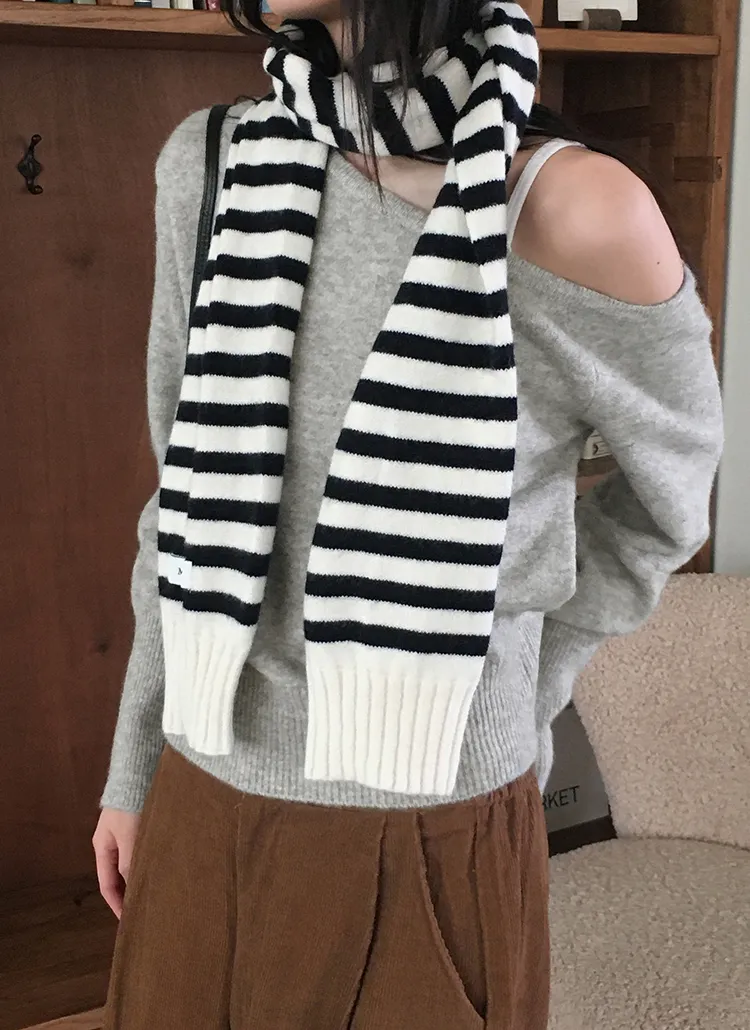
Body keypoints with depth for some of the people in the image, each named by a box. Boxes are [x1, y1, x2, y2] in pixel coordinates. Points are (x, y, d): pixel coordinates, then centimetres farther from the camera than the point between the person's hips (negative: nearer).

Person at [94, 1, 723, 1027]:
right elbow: (187, 501, 4)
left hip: (437, 838, -3)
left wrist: (512, 703, 5)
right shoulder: (212, 166, -5)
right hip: (203, 813, 4)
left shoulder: (576, 211, -17)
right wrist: (134, 768, 10)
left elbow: (669, 501, 0)